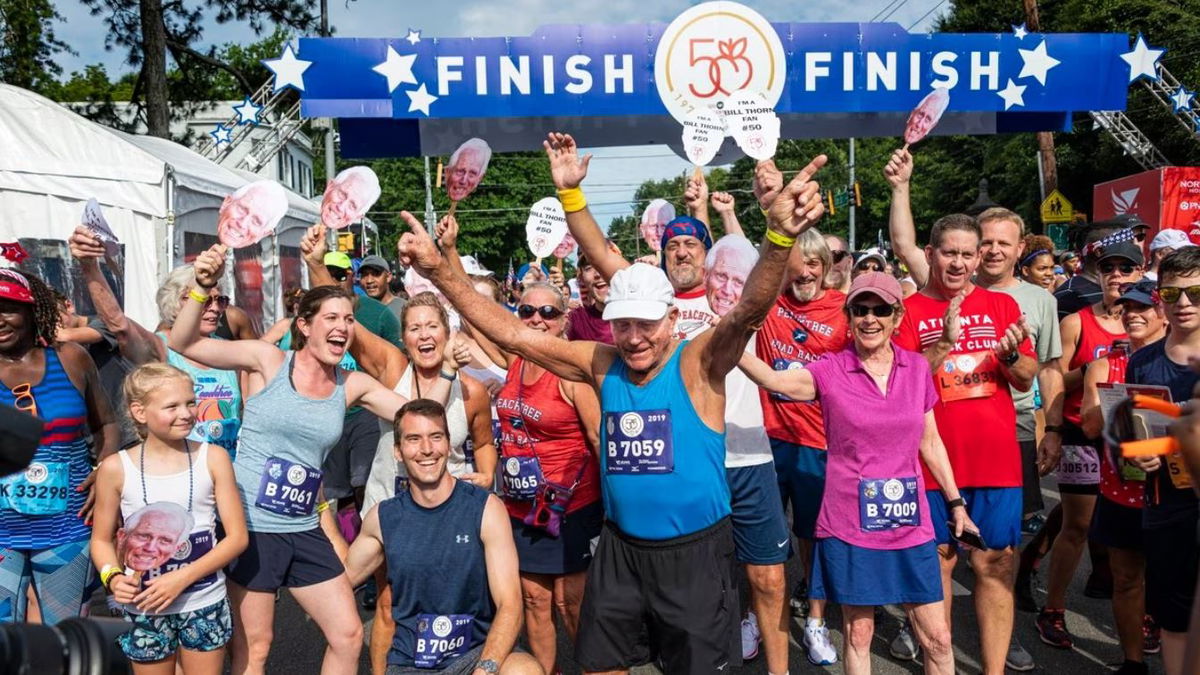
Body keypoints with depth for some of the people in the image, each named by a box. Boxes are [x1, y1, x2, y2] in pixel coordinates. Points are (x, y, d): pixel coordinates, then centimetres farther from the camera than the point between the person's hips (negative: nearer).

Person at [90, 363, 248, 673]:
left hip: (205, 604, 0)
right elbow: (101, 539, 5)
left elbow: (237, 537, -6)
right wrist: (114, 577, -15)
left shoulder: (213, 458, -7)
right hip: (146, 609, 0)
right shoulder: (115, 468, -7)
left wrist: (182, 578, -16)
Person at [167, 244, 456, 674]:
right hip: (250, 527, -4)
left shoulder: (353, 385, 2)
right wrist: (202, 287, -28)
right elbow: (183, 344, -14)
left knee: (348, 635, 8)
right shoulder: (268, 360, -8)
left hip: (305, 532, 4)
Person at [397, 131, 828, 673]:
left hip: (695, 553, -4)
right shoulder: (602, 365, -3)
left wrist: (778, 238, -50)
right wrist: (438, 271, -11)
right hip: (620, 550, 4)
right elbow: (510, 332, -3)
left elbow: (749, 309, -31)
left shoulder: (699, 363, -13)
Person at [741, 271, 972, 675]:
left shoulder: (917, 368, 2)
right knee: (858, 633, 11)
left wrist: (955, 502, 13)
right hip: (849, 525, -2)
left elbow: (930, 442, 12)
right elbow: (774, 380, -28)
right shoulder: (829, 372, -8)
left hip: (910, 524, 3)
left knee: (937, 637, 9)